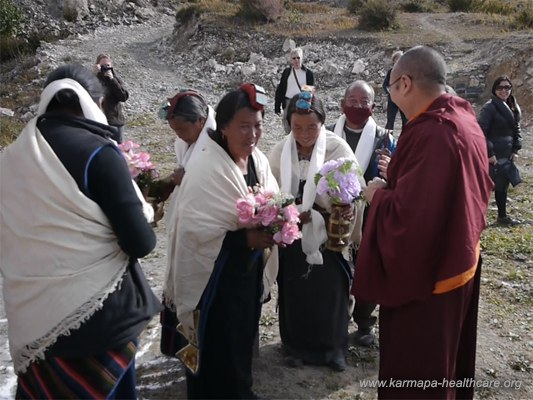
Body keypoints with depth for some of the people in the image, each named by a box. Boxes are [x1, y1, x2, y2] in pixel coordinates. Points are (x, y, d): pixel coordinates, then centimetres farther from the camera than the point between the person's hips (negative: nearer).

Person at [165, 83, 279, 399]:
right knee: (217, 352, 6)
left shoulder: (258, 160, 1)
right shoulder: (205, 169, -22)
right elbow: (193, 229, -27)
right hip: (216, 275, -7)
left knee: (242, 340, 23)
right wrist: (244, 238, -28)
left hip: (250, 269, 8)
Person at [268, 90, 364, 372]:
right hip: (293, 236, 2)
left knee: (331, 291, 11)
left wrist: (348, 207, -33)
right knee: (295, 293, 13)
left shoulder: (338, 149, -13)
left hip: (328, 234, -1)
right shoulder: (279, 152, -7)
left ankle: (333, 346, 32)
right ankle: (297, 346, 34)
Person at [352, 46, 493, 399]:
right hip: (457, 261, 9)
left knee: (415, 371, 10)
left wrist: (378, 195, -13)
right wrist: (398, 176, 9)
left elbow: (409, 217, -32)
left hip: (425, 274, -9)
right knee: (446, 361, 27)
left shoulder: (430, 133, -29)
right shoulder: (464, 119, 2)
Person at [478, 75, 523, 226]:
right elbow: (480, 131, -21)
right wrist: (489, 153, -21)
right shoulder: (490, 107, -16)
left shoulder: (513, 107, 9)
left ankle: (503, 216, 28)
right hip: (493, 155, -8)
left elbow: (516, 129, 18)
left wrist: (516, 149, 8)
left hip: (506, 155, 8)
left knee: (502, 185, 16)